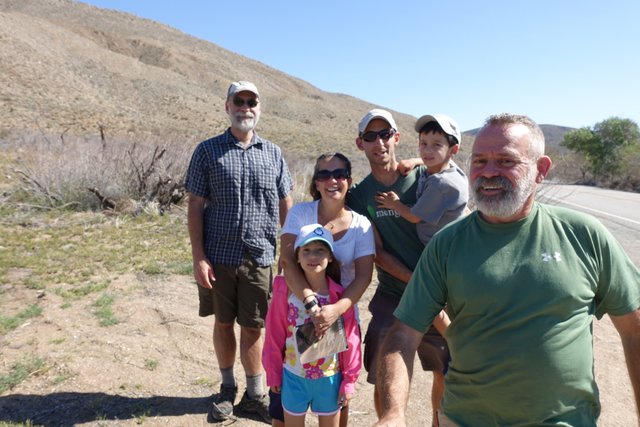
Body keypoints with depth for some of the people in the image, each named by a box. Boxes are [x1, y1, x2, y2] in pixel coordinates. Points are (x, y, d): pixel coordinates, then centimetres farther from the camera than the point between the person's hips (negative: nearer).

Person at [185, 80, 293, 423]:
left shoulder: (273, 153, 7)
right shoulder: (208, 151, 1)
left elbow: (285, 207, 9)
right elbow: (195, 206, -2)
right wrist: (198, 258, -8)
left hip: (260, 257, 1)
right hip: (219, 257, 0)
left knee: (253, 328, 9)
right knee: (223, 323, 14)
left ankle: (255, 396, 25)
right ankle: (227, 389, 34)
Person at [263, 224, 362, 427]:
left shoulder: (340, 295, -13)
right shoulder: (285, 290, -15)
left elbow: (350, 341, -6)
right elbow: (274, 335, -6)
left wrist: (349, 380, -2)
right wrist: (273, 373, 0)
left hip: (330, 379, 1)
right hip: (293, 378, 0)